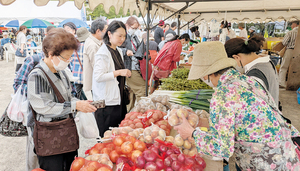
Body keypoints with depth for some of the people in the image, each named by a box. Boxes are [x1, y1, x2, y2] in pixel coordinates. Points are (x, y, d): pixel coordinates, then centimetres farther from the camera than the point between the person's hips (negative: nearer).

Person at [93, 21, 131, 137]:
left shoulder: (118, 51, 14)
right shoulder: (103, 53, -14)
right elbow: (98, 76, -21)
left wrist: (125, 74, 10)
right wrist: (118, 72, -22)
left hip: (118, 98, 9)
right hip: (106, 102, -9)